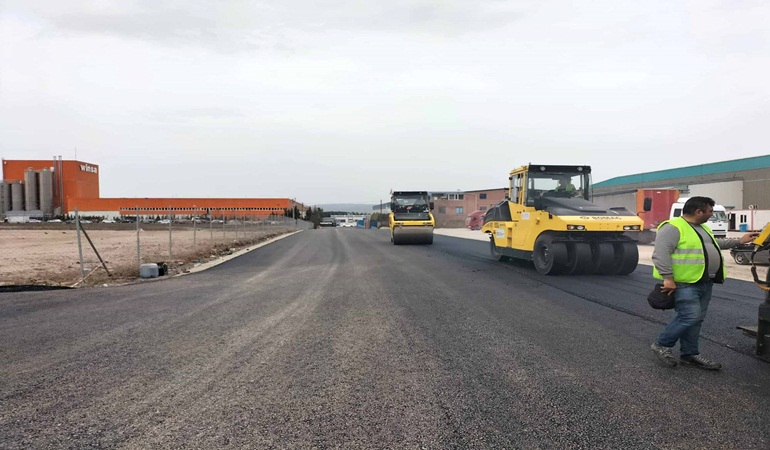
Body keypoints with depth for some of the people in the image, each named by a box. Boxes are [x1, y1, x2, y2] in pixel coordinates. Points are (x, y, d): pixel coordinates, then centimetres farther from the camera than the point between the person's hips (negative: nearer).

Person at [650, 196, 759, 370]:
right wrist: (668, 278, -27)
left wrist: (739, 241, 34)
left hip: (705, 283, 10)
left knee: (696, 319, 11)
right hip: (684, 284, -10)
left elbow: (714, 244, 35)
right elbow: (661, 254, -23)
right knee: (689, 317, -13)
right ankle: (662, 345, 3)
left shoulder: (703, 228, 17)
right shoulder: (673, 228, -17)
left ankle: (689, 354, 19)